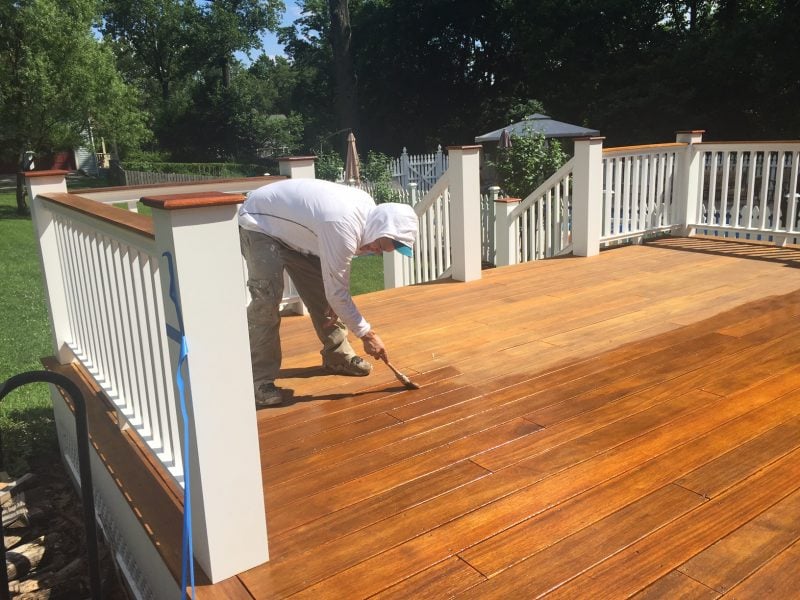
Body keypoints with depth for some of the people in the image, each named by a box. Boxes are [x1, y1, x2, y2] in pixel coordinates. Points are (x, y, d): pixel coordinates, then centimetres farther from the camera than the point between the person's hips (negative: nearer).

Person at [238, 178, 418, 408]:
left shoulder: (368, 208, -11)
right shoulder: (343, 227, -38)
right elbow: (337, 292, -30)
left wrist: (336, 302, -4)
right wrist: (367, 334, -22)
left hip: (290, 227, 9)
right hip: (259, 224, -9)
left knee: (321, 292, 7)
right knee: (266, 301, -21)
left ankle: (337, 356, 20)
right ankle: (260, 380, -12)